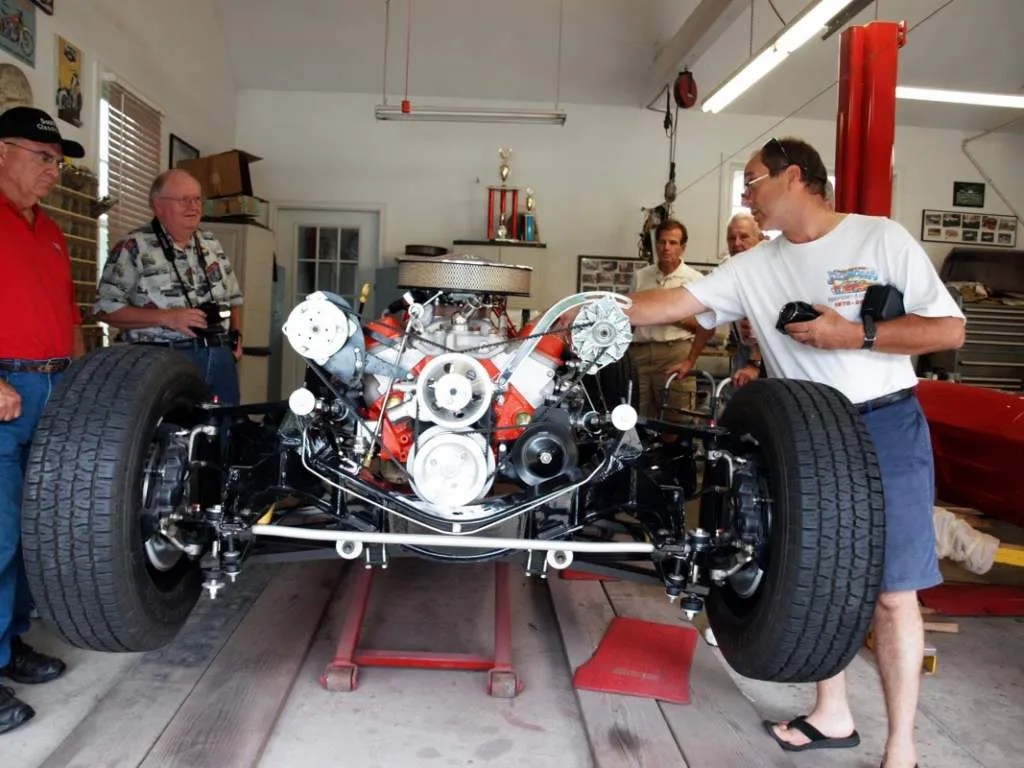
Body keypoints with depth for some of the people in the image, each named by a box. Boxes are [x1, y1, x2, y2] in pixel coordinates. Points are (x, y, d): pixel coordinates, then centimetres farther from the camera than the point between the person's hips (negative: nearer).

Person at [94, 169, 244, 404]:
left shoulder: (212, 244, 15)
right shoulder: (134, 247, -4)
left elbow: (234, 298, 22)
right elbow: (106, 308, -9)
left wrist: (236, 335, 4)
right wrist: (166, 317, -18)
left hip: (220, 358, 6)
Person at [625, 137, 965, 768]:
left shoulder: (882, 238, -3)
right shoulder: (755, 267, 7)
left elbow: (950, 331, -6)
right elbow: (674, 304, 3)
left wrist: (855, 334, -16)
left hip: (886, 427, -4)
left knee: (893, 591, 0)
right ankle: (832, 715, 29)